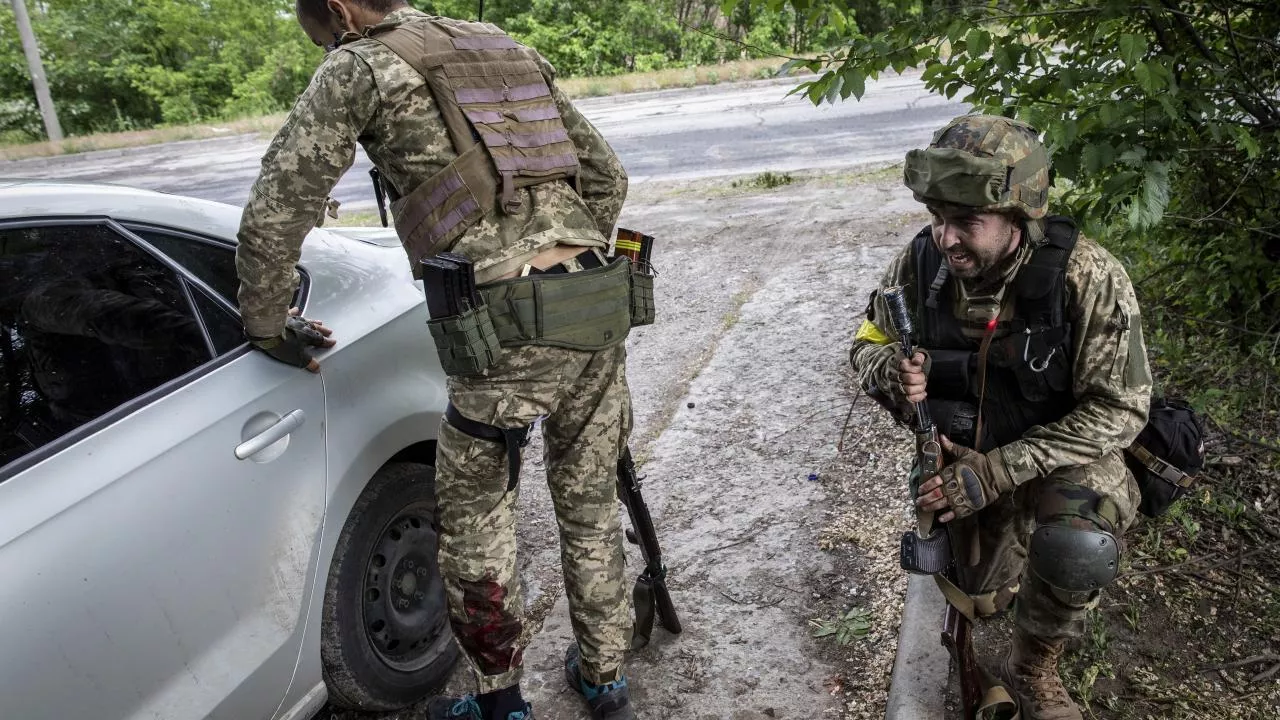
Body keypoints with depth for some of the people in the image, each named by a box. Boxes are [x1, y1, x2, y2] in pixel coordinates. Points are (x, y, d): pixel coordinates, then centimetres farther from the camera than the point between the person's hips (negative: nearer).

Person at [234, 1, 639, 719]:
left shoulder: (363, 65, 5)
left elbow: (277, 206, 0)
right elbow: (608, 175, 22)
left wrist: (266, 324, 14)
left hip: (509, 327, -6)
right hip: (602, 313, 7)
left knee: (476, 523, 15)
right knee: (591, 504, 20)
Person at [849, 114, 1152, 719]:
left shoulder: (1087, 277, -28)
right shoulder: (922, 262, -18)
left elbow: (1118, 409, -24)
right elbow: (868, 344, -4)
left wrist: (998, 471, -31)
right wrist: (892, 373, -30)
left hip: (1067, 447, -3)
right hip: (966, 451, 3)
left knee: (1077, 551, -33)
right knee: (978, 600, 8)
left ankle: (1032, 669, -1)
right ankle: (1010, 534, 44)